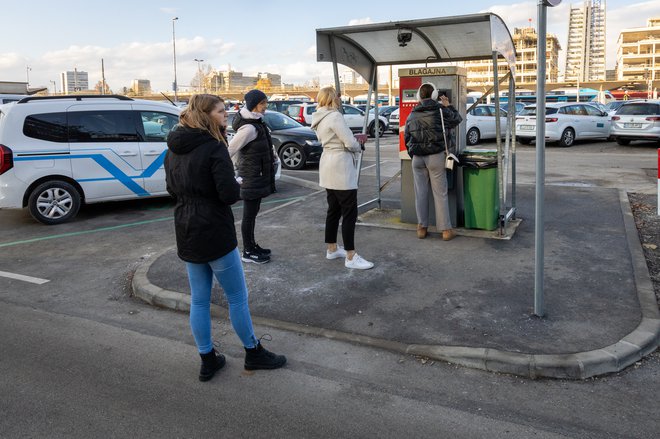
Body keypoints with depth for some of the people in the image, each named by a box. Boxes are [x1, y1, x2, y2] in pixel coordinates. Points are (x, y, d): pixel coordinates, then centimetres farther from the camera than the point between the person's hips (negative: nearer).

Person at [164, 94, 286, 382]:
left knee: (199, 300, 14)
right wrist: (235, 186, -2)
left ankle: (208, 361, 24)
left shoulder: (173, 150, 8)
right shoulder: (214, 147, -16)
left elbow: (172, 189, 15)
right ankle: (253, 353, 23)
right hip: (215, 234, -7)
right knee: (237, 298, 8)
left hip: (186, 235, 8)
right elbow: (229, 194, -22)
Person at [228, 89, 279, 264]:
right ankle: (248, 252, 12)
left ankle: (252, 246, 30)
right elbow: (230, 149, -21)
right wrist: (241, 168, -13)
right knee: (249, 215, 1)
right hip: (252, 177, -9)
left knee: (253, 213, 18)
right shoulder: (249, 128, -21)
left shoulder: (256, 123, 10)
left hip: (258, 176, 10)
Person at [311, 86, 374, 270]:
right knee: (350, 212, -6)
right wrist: (360, 144, 3)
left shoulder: (320, 120, 13)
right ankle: (351, 257, -3)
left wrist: (357, 140, 3)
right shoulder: (335, 116, -16)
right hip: (341, 167, -10)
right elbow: (351, 144, -20)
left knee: (334, 209, 17)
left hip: (328, 168, 10)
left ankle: (332, 249, 26)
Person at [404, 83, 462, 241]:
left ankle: (422, 228, 14)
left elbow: (406, 137, 14)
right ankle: (446, 229, 4)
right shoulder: (440, 110, -3)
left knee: (420, 193, 9)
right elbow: (457, 119, 12)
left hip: (417, 157, 4)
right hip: (436, 156, -4)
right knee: (440, 193, 0)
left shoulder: (412, 114, 10)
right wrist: (448, 106, 25)